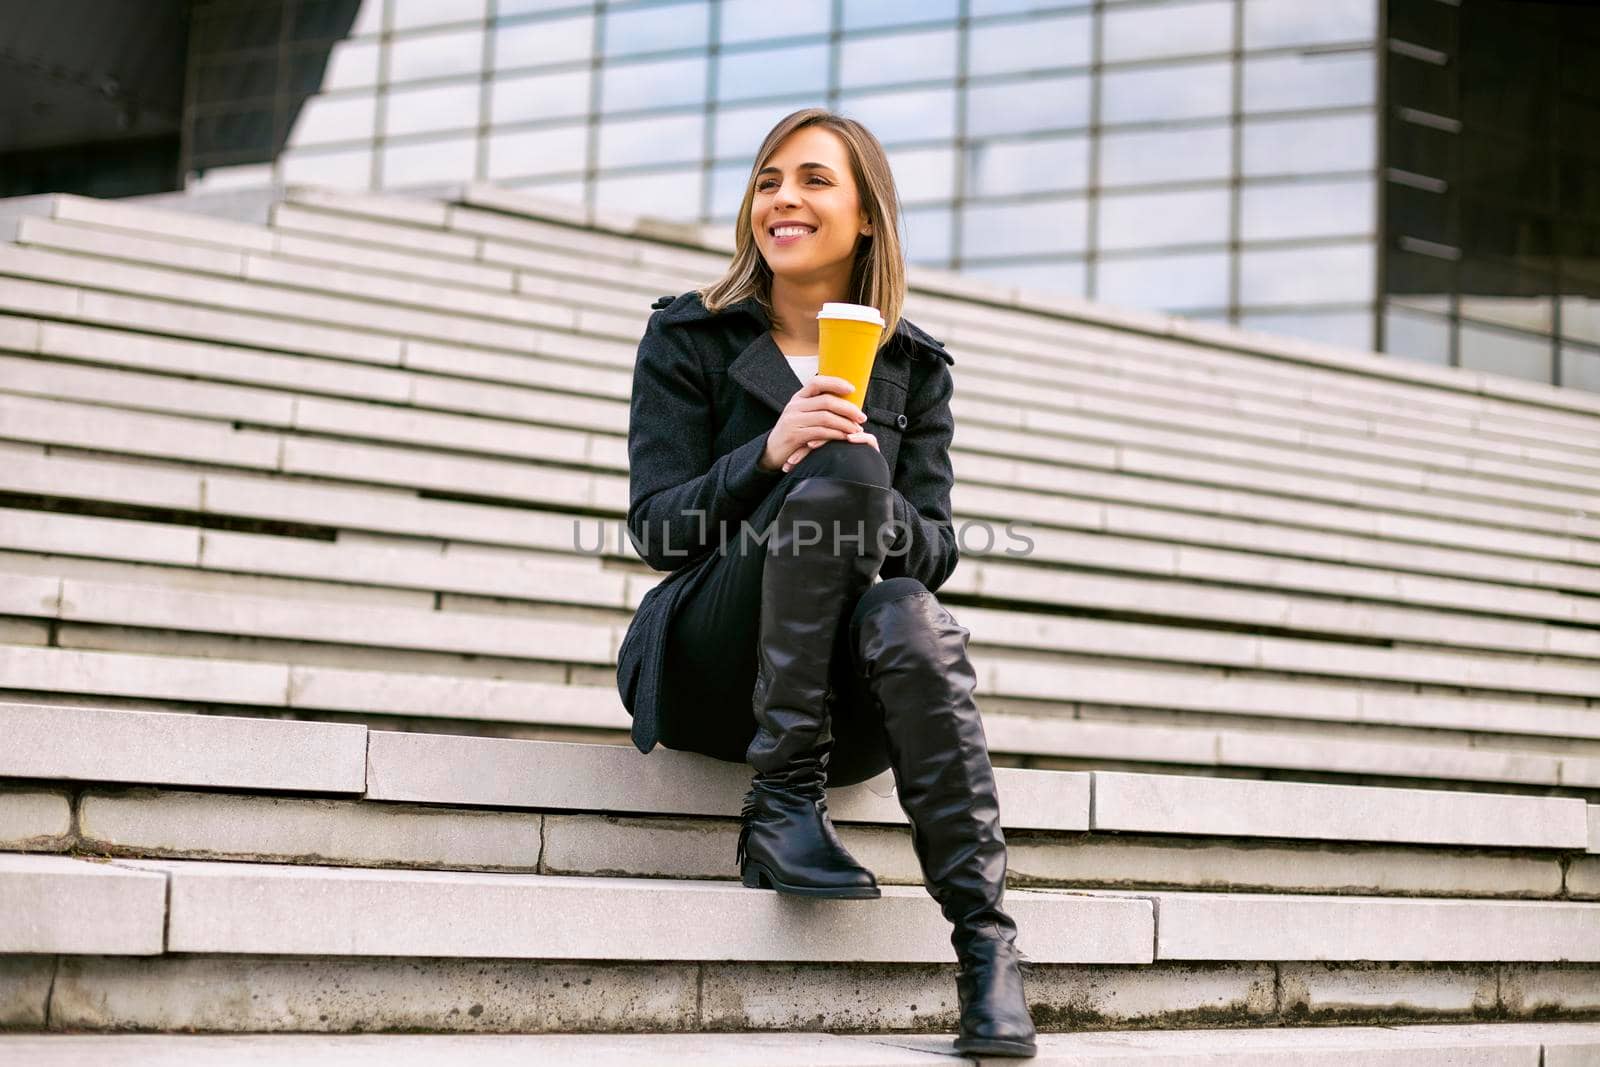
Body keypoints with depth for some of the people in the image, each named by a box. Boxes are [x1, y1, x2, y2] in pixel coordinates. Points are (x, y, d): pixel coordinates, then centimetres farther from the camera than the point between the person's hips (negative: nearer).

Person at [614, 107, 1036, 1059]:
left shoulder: (914, 366, 12)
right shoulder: (688, 338, 6)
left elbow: (937, 552, 4)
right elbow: (656, 529, -5)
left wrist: (887, 520, -20)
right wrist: (768, 456, -24)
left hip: (846, 695, 2)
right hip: (709, 667, -2)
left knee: (910, 618, -36)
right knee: (837, 469, -29)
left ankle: (987, 943, -40)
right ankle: (782, 805, -29)